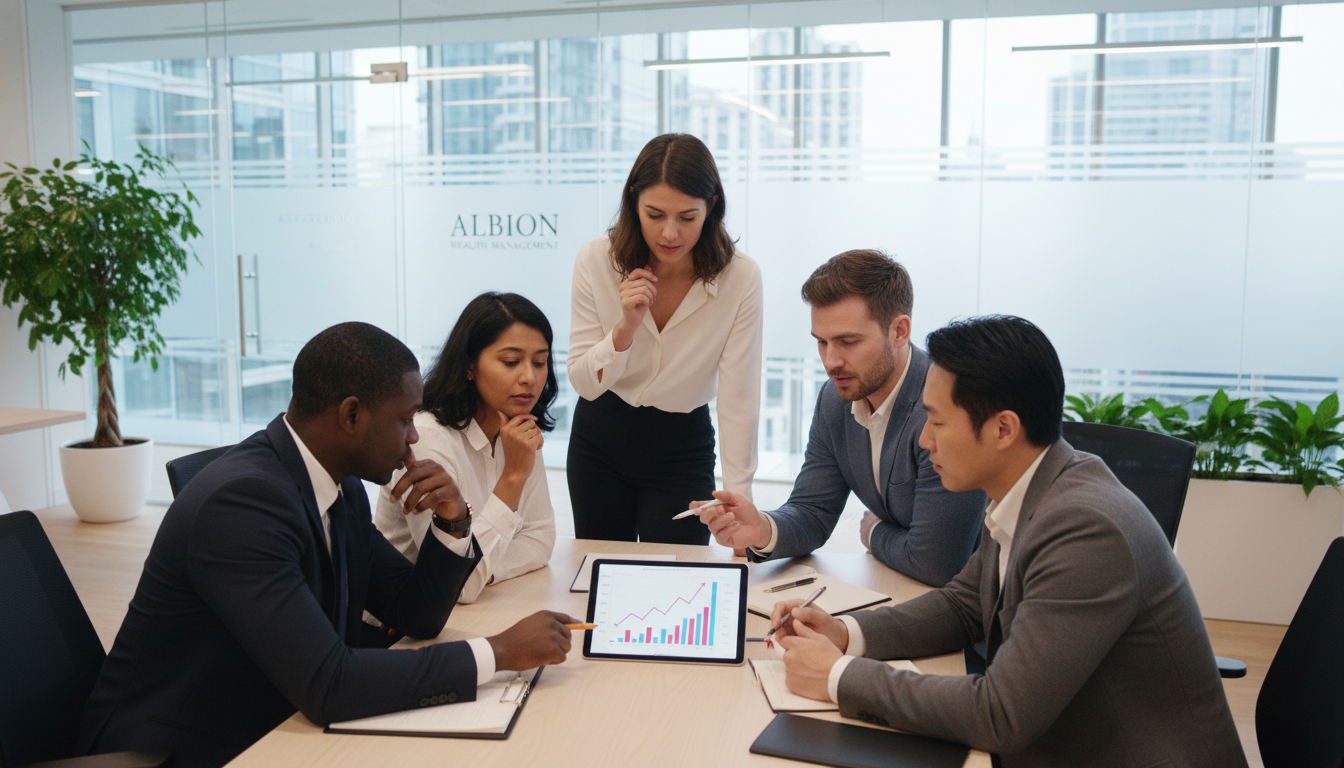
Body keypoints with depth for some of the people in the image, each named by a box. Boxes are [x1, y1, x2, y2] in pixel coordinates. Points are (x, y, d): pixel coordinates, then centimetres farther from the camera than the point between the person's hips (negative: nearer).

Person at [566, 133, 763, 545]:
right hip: (600, 438, 2)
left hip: (682, 450, -2)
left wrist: (738, 502, -23)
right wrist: (626, 326, -29)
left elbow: (739, 397, -19)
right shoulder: (596, 260, -15)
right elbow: (584, 383, -11)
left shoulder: (740, 277, -19)